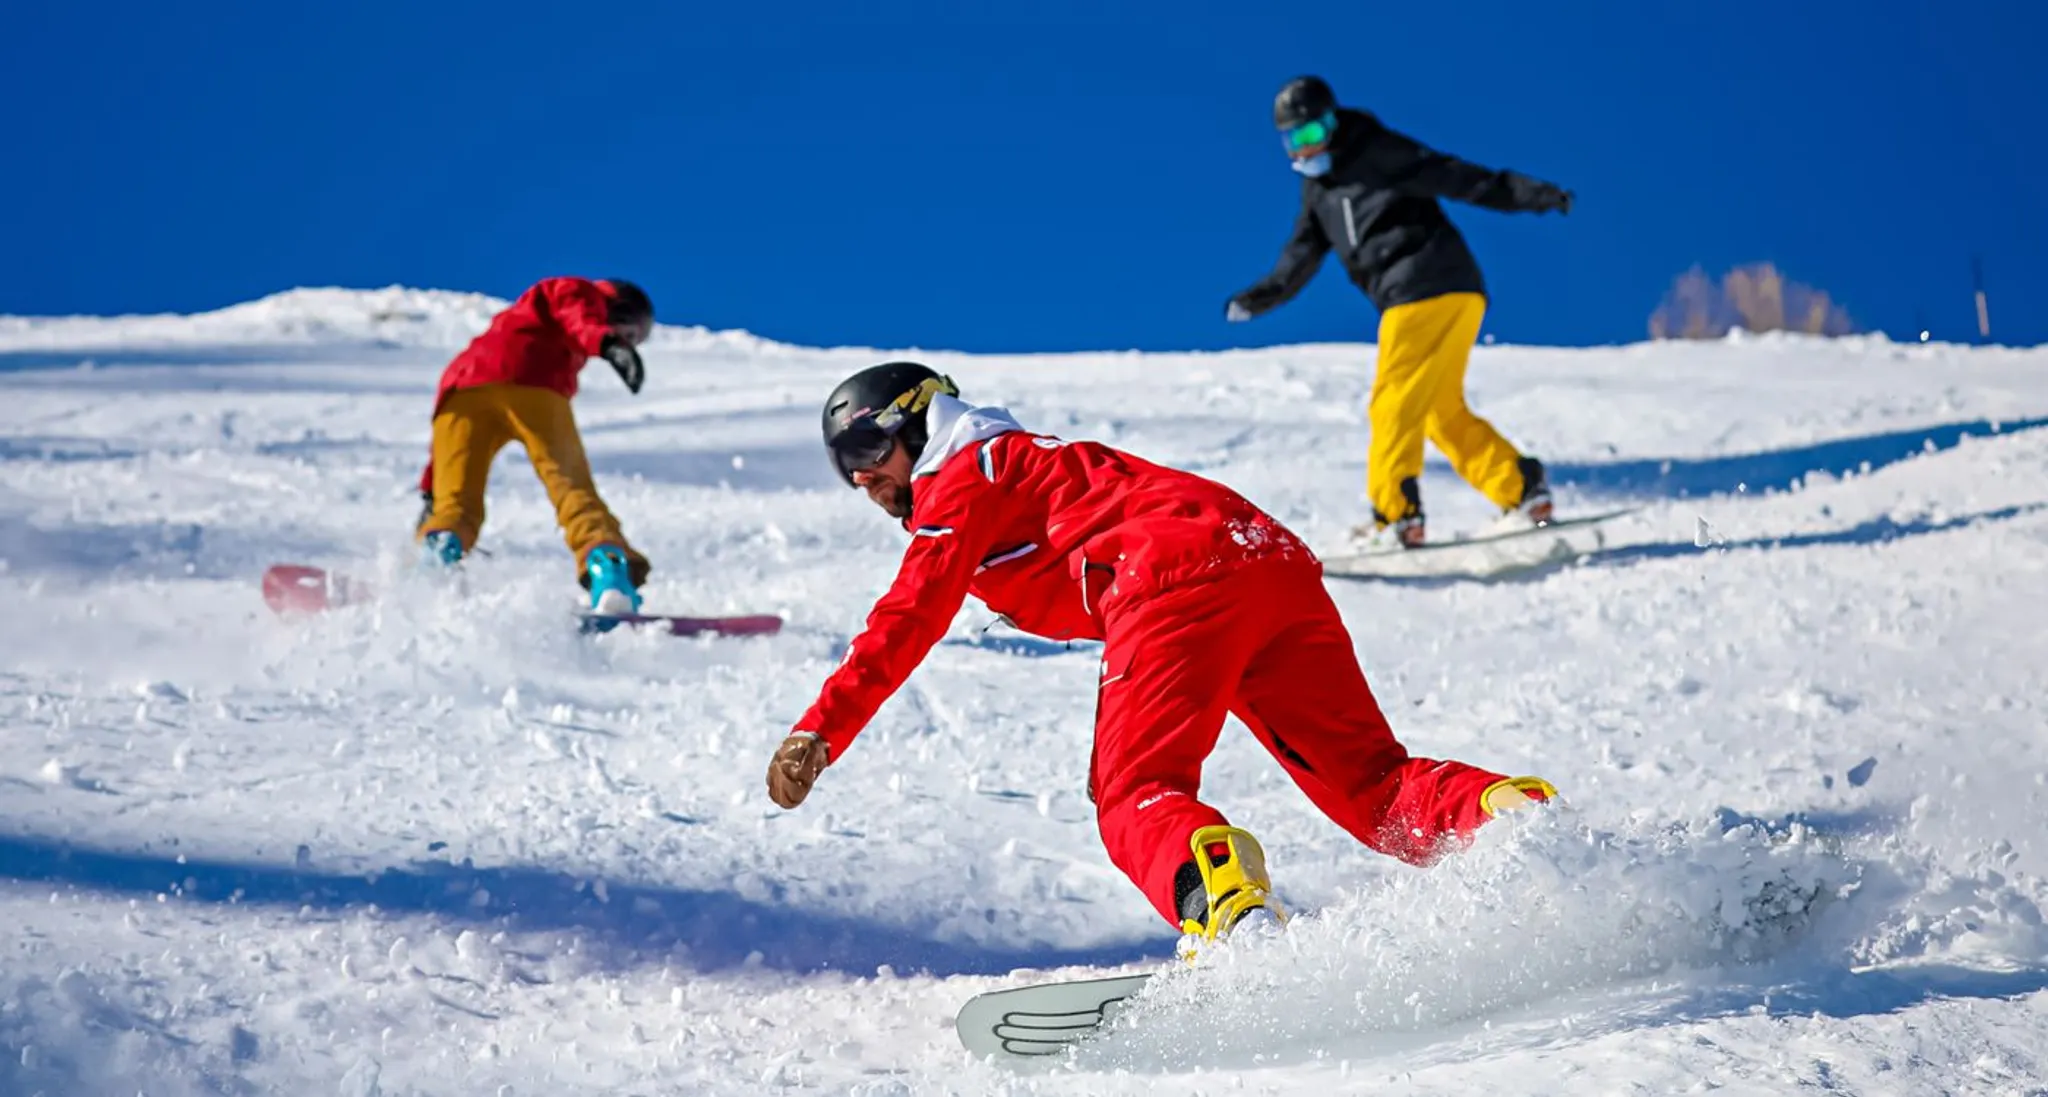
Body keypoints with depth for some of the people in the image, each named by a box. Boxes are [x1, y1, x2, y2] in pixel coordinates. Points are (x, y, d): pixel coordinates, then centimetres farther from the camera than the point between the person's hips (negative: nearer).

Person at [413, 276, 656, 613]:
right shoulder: (578, 292, 25)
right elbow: (579, 319, -2)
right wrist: (608, 344, -22)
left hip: (460, 387, 6)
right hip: (530, 384, -5)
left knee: (455, 503, 0)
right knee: (570, 484, -9)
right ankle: (606, 563, -33)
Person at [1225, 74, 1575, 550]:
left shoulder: (1379, 154, -4)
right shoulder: (1318, 188, 20)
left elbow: (1455, 176, -8)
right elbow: (1302, 256, 23)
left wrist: (1531, 194, -14)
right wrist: (1261, 297, 9)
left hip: (1429, 290, -9)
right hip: (1413, 298, 9)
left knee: (1396, 404, -10)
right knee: (1441, 410, 11)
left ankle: (1397, 516, -11)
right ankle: (1521, 490, 10)